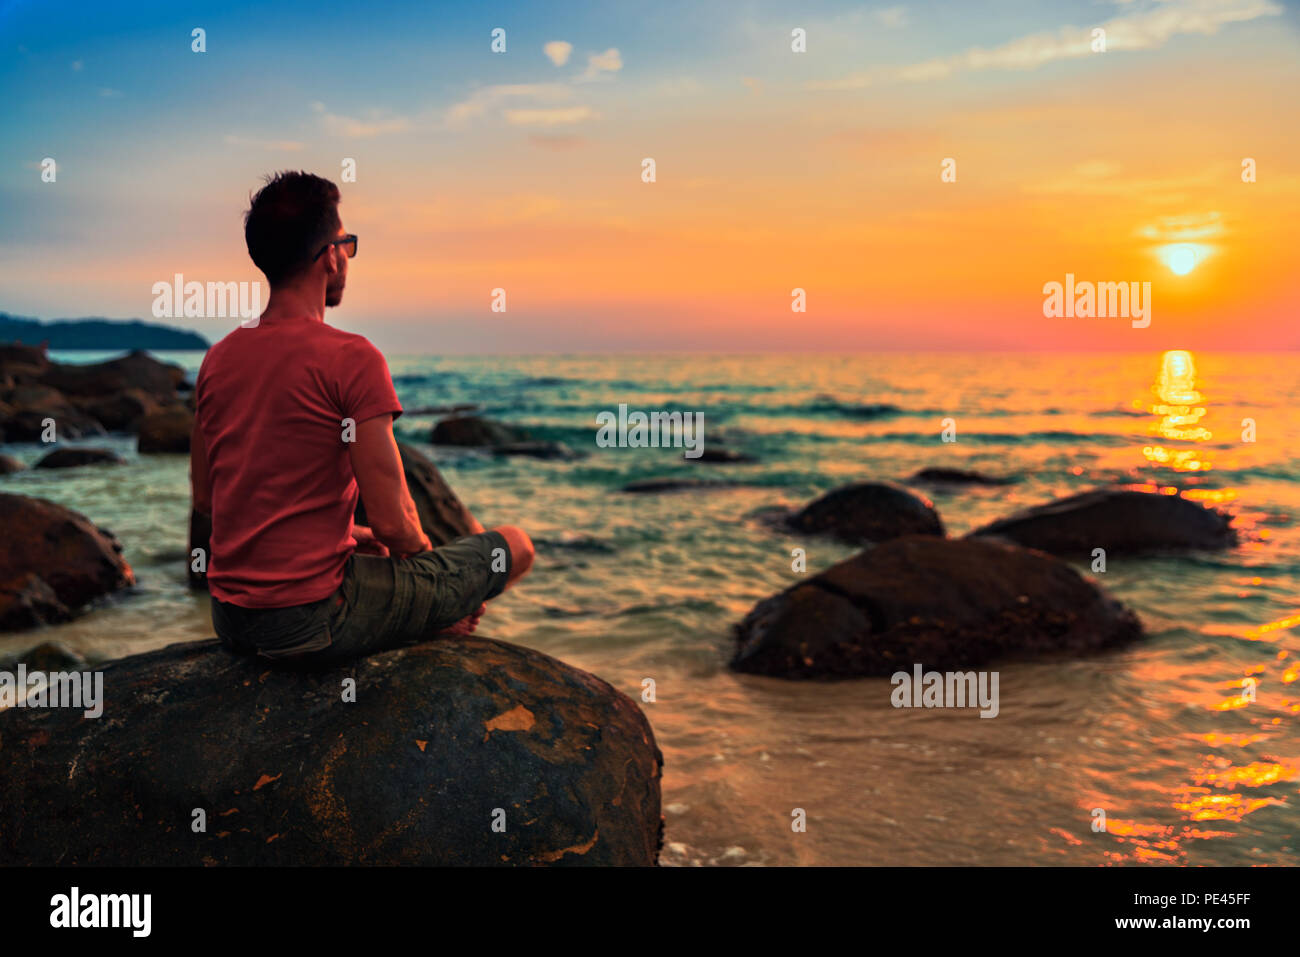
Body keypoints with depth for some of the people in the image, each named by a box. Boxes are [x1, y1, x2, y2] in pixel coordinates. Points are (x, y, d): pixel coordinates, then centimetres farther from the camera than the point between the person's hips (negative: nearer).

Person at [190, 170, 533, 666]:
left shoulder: (217, 359, 5)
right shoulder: (352, 359, -17)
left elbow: (205, 497, 14)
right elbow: (392, 522, -18)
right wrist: (424, 552, 7)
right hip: (312, 623, -7)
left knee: (372, 551, 36)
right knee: (514, 547, 6)